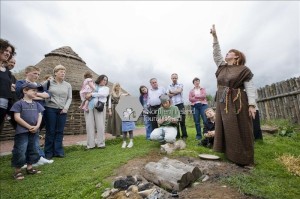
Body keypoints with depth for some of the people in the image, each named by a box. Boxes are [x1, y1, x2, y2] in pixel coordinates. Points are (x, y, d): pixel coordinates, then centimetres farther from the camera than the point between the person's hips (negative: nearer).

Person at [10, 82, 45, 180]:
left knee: (32, 150, 14)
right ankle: (17, 171, 15)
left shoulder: (36, 104, 9)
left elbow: (39, 115, 6)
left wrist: (37, 126, -10)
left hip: (33, 131, 6)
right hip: (22, 131, -6)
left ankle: (29, 168, 28)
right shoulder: (19, 103, -7)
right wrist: (29, 127, -15)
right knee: (20, 151, -2)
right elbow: (17, 117, -12)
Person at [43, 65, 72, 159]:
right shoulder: (48, 83, 3)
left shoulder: (68, 85, 9)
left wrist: (66, 107, -5)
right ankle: (48, 152, 16)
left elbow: (69, 98, 6)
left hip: (62, 111, 2)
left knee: (59, 131, 6)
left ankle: (58, 151, 17)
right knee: (50, 131, 3)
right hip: (50, 109, -2)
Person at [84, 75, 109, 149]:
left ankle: (101, 143, 3)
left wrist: (91, 94, -9)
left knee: (100, 125, -4)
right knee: (89, 125, -1)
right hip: (89, 106, 2)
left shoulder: (106, 88, 18)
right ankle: (90, 144, 5)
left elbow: (104, 94, -4)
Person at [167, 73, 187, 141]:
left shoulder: (180, 85, 10)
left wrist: (171, 92, 1)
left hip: (180, 104, -3)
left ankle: (184, 135, 4)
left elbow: (179, 91, -11)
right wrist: (176, 93, -8)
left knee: (182, 120, -4)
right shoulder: (169, 86, 15)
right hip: (172, 105, 3)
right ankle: (177, 135, 17)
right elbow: (168, 95, 0)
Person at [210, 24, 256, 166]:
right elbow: (216, 53, 14)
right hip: (223, 103, 6)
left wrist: (251, 105, -15)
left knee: (241, 131, 0)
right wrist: (214, 36, 12)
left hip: (237, 103, -5)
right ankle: (231, 155, 19)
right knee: (227, 130, 8)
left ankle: (245, 160, 12)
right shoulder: (222, 67, 14)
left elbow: (250, 88, -6)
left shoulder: (243, 70, -1)